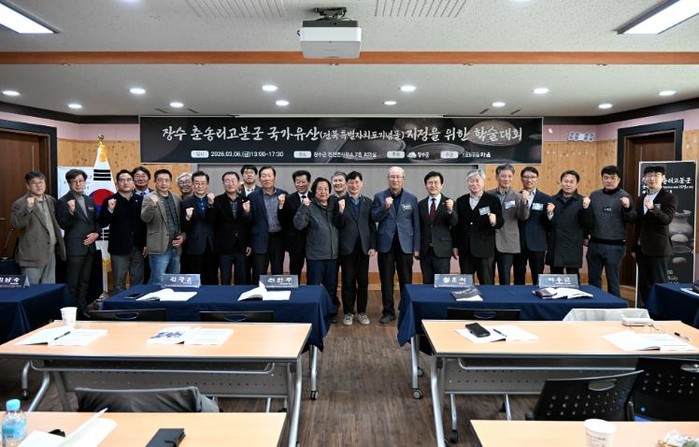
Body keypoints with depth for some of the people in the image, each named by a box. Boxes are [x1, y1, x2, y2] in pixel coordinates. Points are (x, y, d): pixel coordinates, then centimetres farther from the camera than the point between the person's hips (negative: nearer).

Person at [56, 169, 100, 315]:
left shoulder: (90, 200, 12)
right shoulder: (63, 201, -7)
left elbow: (96, 220, 18)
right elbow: (63, 225, -11)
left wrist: (96, 233, -1)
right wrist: (71, 211, -27)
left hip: (89, 247, 6)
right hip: (74, 248, -6)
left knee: (85, 282, 14)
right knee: (72, 283, -1)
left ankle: (83, 311, 22)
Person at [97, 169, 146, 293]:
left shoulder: (140, 200, 5)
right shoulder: (110, 201, -2)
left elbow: (146, 223, 6)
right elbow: (102, 224, -7)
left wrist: (146, 244, 2)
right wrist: (110, 209, -23)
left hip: (138, 248, 2)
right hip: (119, 249, -2)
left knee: (138, 283, 10)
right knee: (119, 284, 5)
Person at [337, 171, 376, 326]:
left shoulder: (368, 202, 8)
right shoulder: (340, 202, 0)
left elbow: (372, 226, 7)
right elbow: (338, 225, -3)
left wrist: (373, 246, 0)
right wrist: (341, 211, -20)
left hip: (363, 247, 2)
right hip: (347, 247, -2)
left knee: (363, 281, 7)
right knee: (348, 281, 5)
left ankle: (362, 312, 19)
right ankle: (348, 312, 16)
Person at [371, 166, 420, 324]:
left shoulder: (412, 198, 6)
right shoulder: (379, 197, 4)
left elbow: (416, 224, 5)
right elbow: (374, 218, -3)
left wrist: (416, 247, 1)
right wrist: (385, 207, -19)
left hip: (405, 244, 0)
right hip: (386, 244, 0)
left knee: (406, 280, 5)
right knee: (386, 280, 6)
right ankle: (388, 311, 16)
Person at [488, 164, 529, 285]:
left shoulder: (517, 196, 0)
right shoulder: (488, 195, 4)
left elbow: (523, 217, -10)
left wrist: (524, 201, -25)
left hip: (507, 244, -2)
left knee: (505, 279, 2)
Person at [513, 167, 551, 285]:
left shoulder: (545, 198, 3)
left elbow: (549, 225, 0)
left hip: (537, 244, 0)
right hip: (518, 243, 1)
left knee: (538, 279, 6)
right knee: (518, 279, 9)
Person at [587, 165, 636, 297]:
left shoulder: (624, 196, -4)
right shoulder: (594, 195, 8)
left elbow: (631, 219, -10)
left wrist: (628, 208, -28)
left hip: (614, 246, -4)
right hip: (594, 243, 4)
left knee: (613, 280, 7)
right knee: (593, 279, 13)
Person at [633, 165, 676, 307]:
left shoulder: (669, 198, -5)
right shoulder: (641, 198, 13)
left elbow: (667, 219, -19)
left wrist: (653, 208, -37)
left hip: (658, 248, -6)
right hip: (642, 248, 6)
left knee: (659, 284, -3)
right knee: (643, 284, 11)